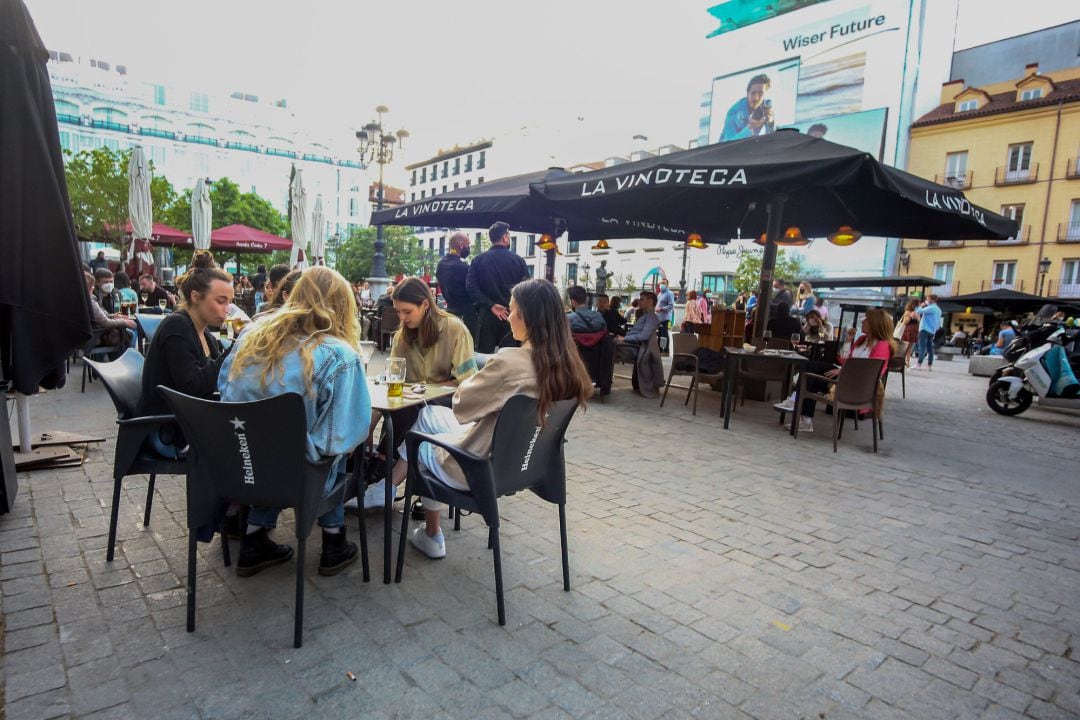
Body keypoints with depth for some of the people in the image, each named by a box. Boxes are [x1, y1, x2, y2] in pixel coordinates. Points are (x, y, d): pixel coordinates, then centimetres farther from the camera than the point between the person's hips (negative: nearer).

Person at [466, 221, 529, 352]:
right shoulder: (518, 260, -1)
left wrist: (491, 306, -11)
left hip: (487, 315, 0)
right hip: (512, 315, 0)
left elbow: (471, 287, -10)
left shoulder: (478, 260, 1)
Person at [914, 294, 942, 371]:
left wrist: (921, 306, 3)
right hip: (932, 331, 9)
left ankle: (919, 364, -18)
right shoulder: (938, 310, 21)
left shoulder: (931, 308, -10)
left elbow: (919, 311, -16)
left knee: (922, 347, -13)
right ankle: (930, 365, 8)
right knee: (930, 348, 8)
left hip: (925, 329, -9)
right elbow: (939, 322, 25)